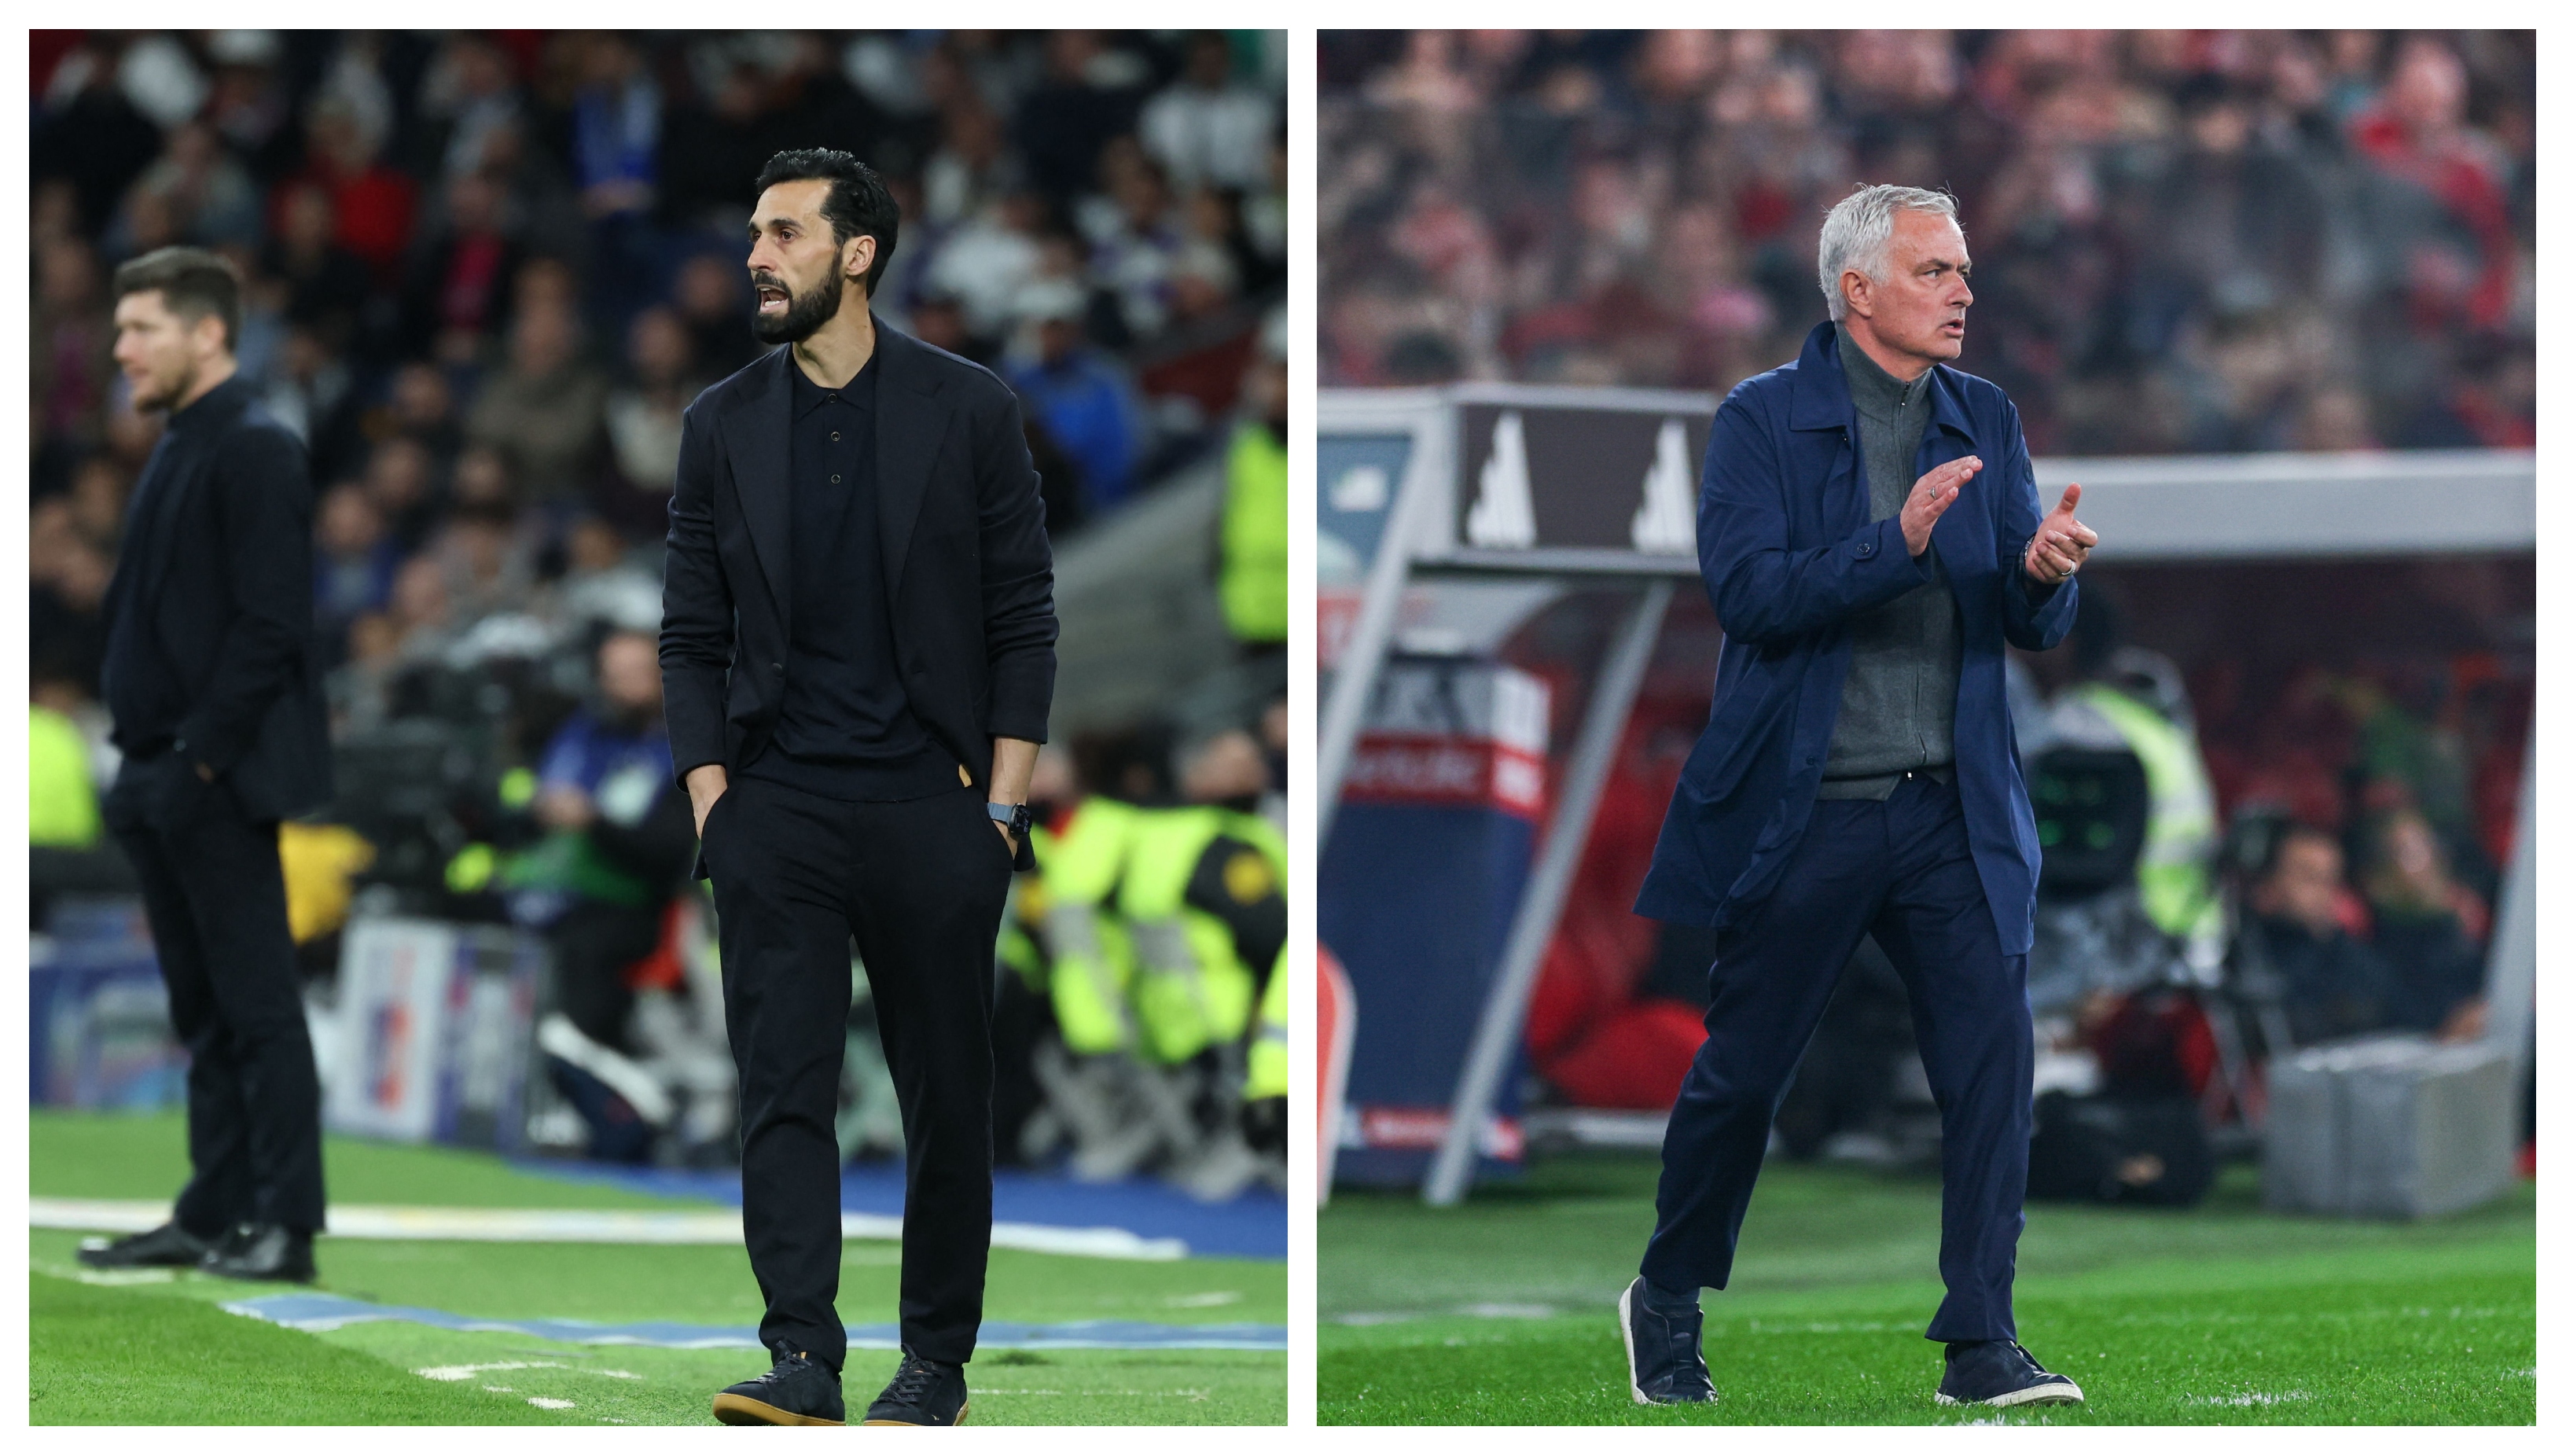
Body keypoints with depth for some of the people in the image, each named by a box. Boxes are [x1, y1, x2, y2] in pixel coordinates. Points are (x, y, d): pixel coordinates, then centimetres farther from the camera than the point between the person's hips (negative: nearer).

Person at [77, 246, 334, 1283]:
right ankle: (215, 1214, 15)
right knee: (203, 1008, 11)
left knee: (256, 1003, -6)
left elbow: (269, 623, -17)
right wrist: (144, 762, 13)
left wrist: (203, 753, -19)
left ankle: (285, 1225, -4)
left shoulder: (255, 452, -11)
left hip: (219, 781, -9)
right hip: (164, 782, 9)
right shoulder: (176, 453, 18)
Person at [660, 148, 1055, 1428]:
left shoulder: (968, 411, 1)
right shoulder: (722, 425, 8)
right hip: (776, 811, 2)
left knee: (947, 1101, 4)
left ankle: (935, 1362, 14)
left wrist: (1001, 803, -4)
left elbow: (1023, 620, 2)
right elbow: (691, 634, 10)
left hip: (933, 810, -1)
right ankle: (801, 1361, -9)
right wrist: (710, 798, -1)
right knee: (781, 1092, -7)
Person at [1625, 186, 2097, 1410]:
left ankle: (1980, 1344, -6)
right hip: (1804, 808, -3)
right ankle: (1667, 1305, 29)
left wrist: (2047, 576, -18)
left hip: (1950, 811, 3)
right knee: (1741, 1071, 7)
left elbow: (2036, 627, 6)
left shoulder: (1987, 424, 8)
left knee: (1993, 1053, -10)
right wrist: (1897, 542, -27)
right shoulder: (1763, 420, -4)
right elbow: (1745, 590, -17)